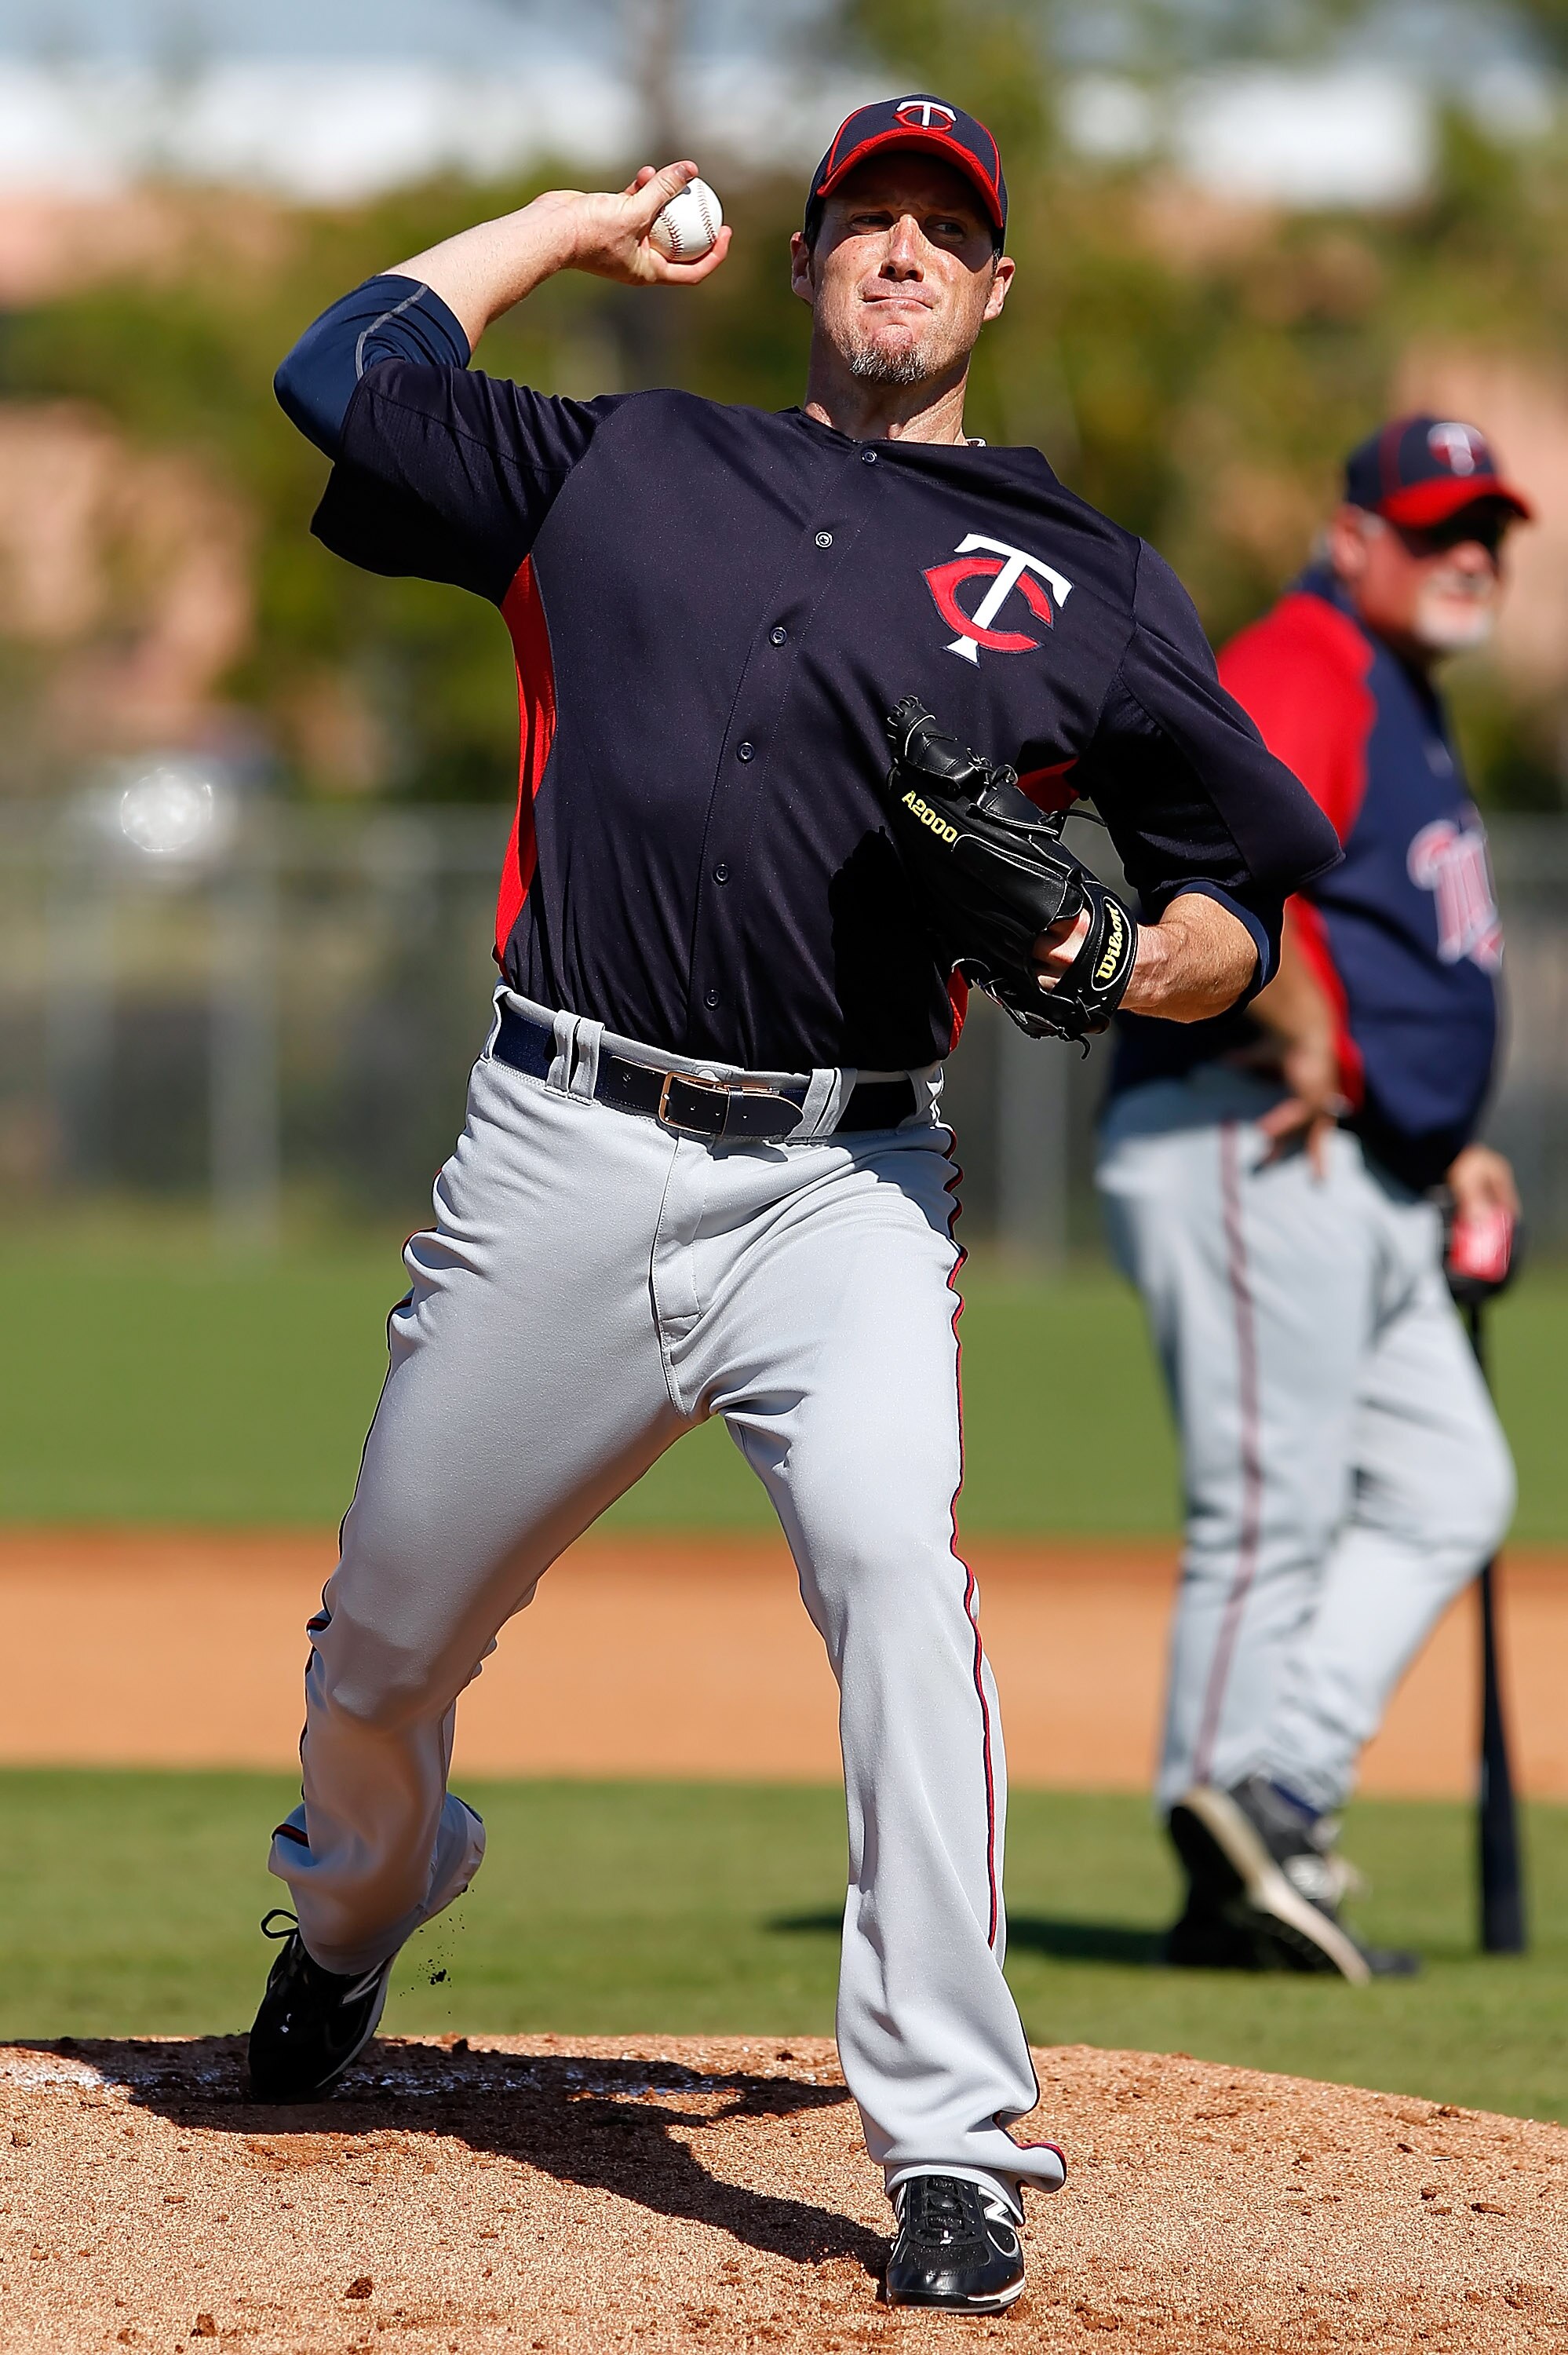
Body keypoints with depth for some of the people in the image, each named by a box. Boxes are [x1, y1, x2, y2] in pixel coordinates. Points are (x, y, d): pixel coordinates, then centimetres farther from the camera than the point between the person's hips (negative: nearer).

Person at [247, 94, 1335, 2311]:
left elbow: (1253, 887, 17)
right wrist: (577, 223, 21)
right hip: (557, 1154, 2)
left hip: (843, 1187, -2)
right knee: (390, 1626, 12)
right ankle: (355, 1912, 47)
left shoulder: (1089, 588, 13)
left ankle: (952, 2145, -27)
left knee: (893, 1554, -28)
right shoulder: (622, 467, 15)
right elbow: (346, 375, 10)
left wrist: (1131, 968, -5)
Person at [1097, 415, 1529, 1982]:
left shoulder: (1406, 707, 24)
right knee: (1272, 1502, -9)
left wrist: (1448, 1147, 24)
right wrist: (1304, 1040, -23)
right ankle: (1234, 1874, -7)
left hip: (1364, 1180, 11)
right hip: (1250, 1147, -10)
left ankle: (1282, 1784, 2)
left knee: (1447, 1485, 7)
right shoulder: (1299, 665, -9)